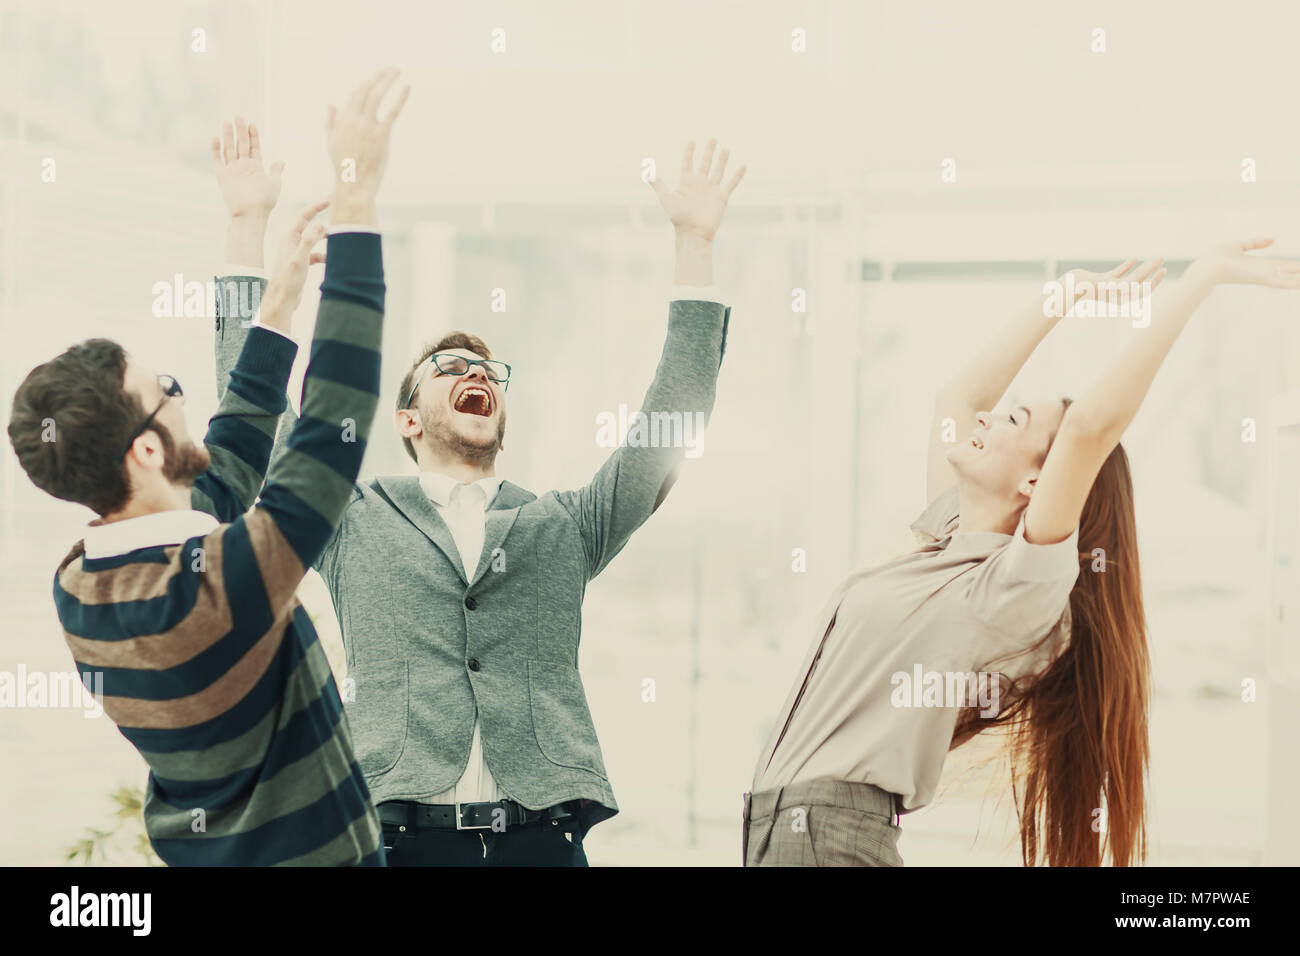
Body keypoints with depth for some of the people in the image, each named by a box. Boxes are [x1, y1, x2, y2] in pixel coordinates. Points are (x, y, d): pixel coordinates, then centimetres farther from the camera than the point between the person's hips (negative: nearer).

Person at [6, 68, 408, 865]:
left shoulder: (79, 587, -7)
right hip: (308, 851, -8)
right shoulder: (212, 590, -30)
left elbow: (226, 465, 9)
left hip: (197, 851, 8)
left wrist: (280, 304, 14)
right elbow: (337, 416, -29)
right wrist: (358, 203, -26)